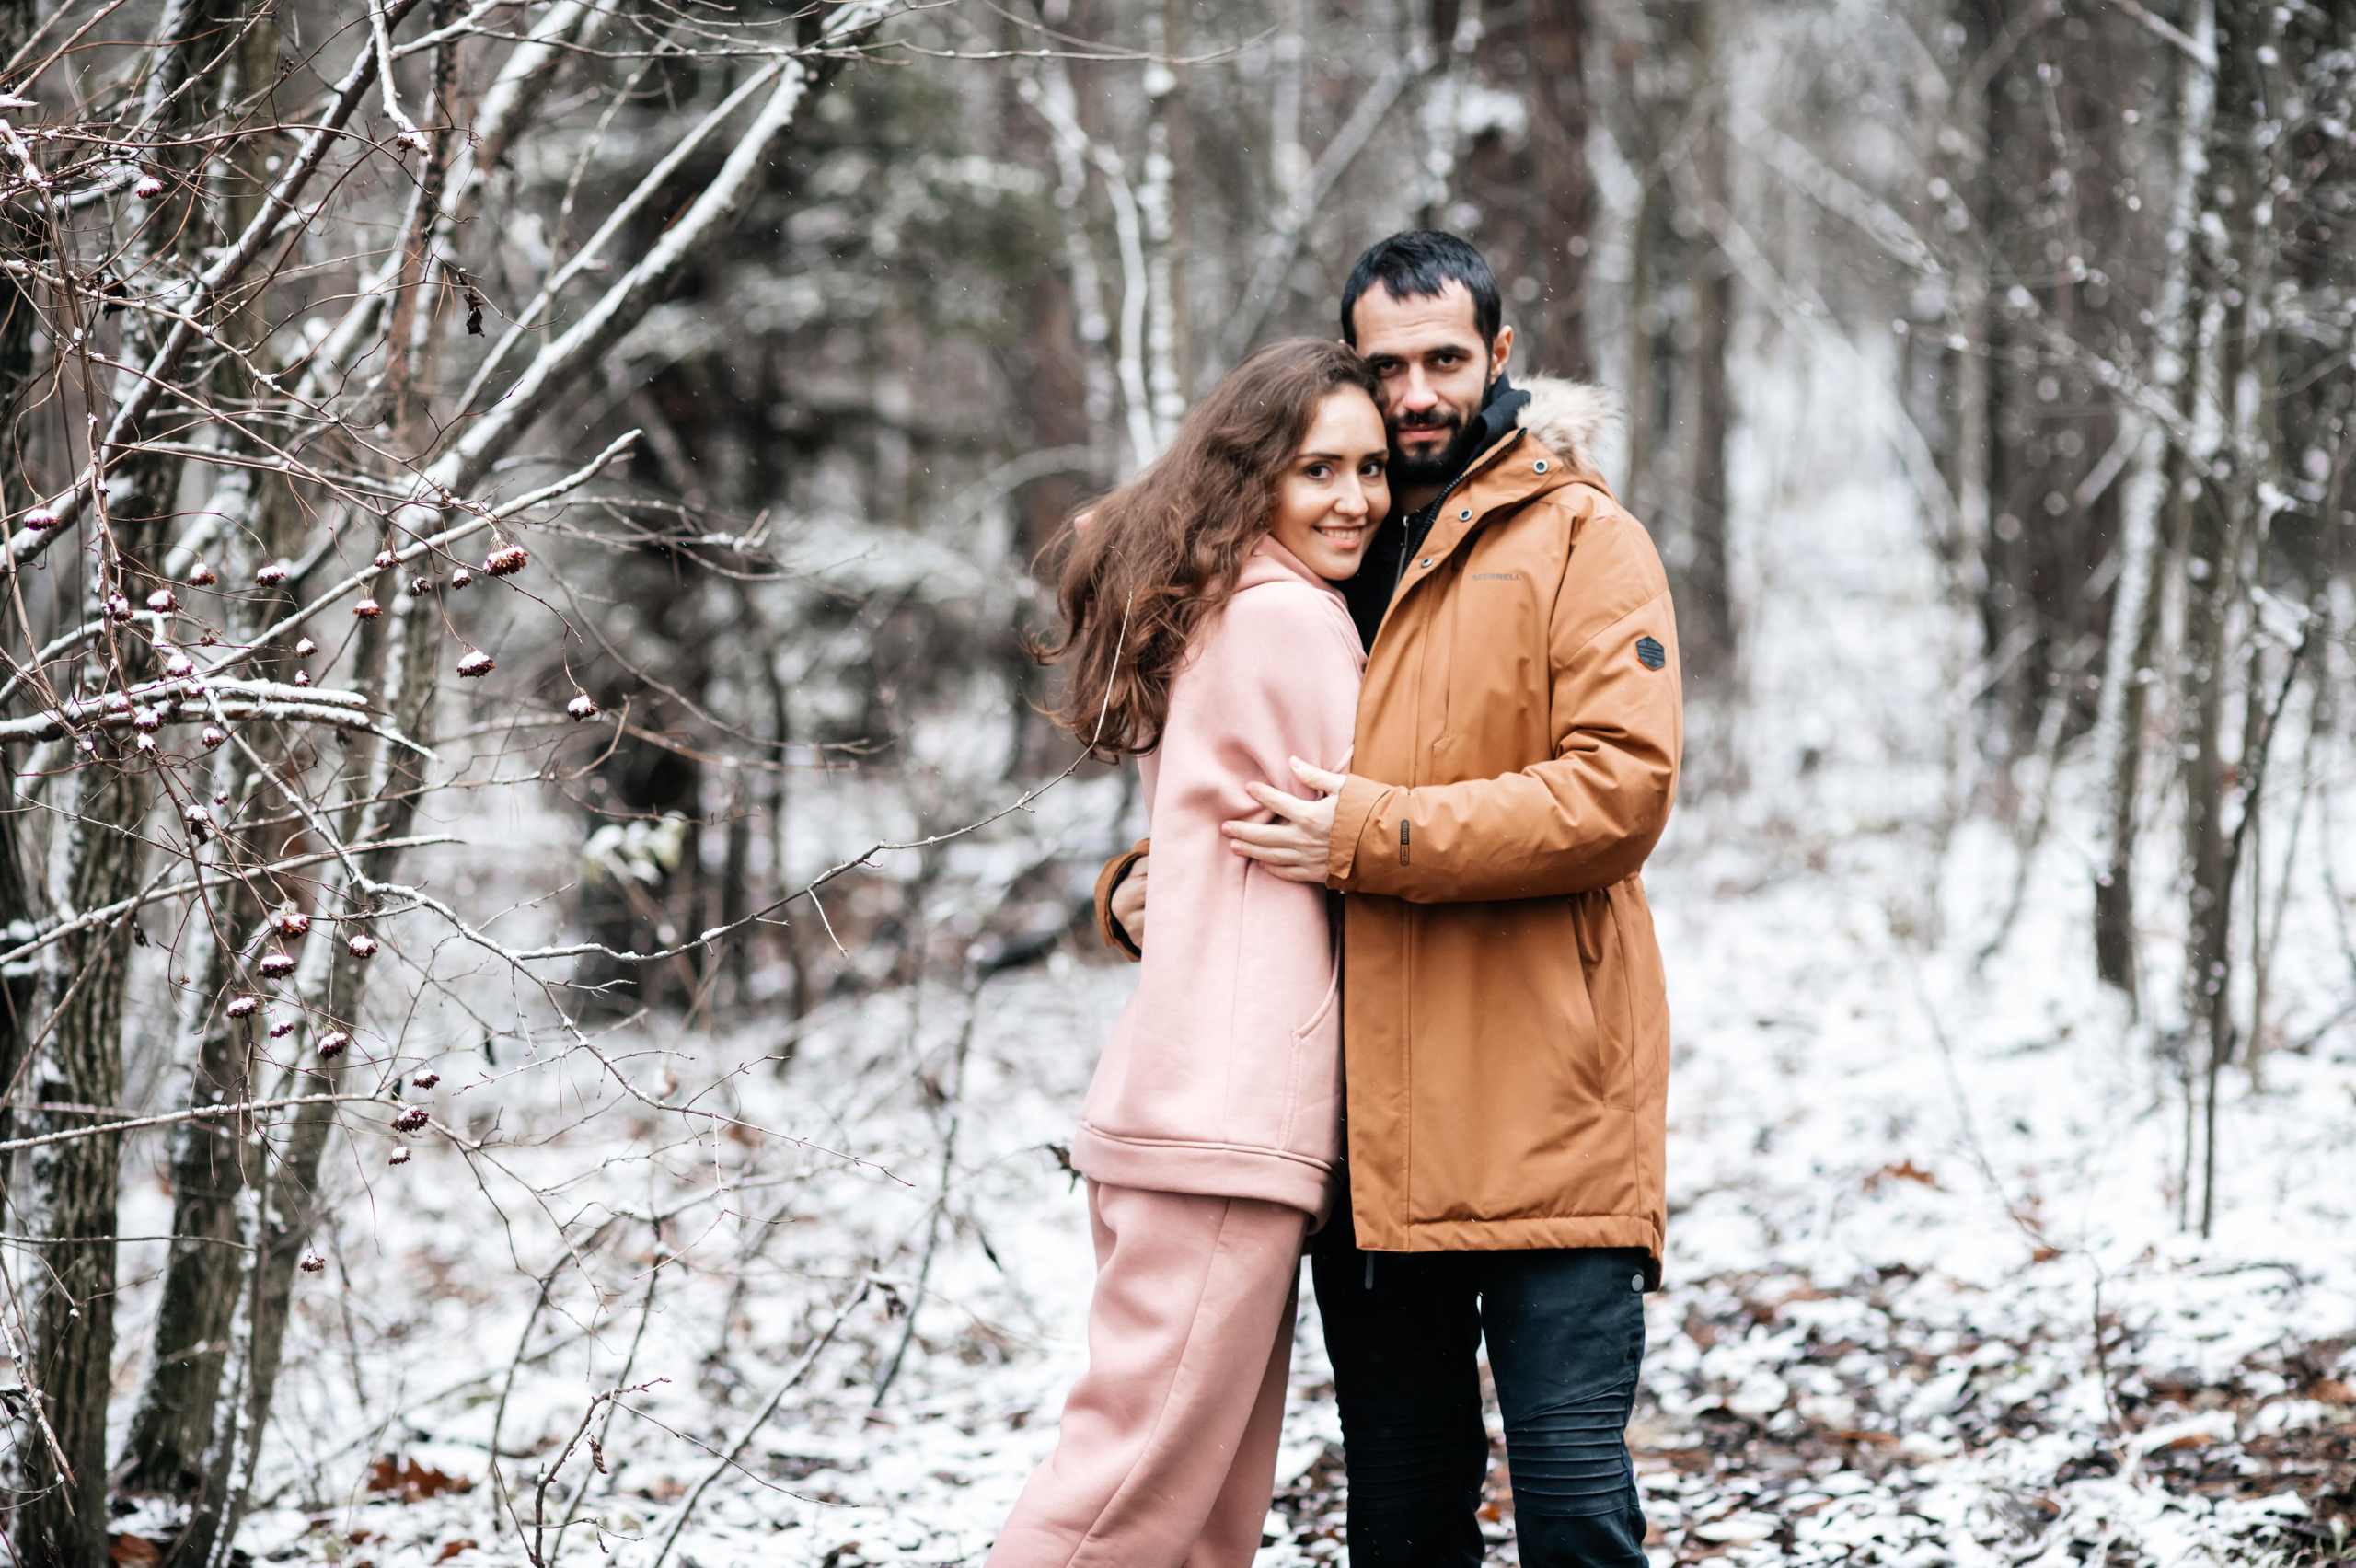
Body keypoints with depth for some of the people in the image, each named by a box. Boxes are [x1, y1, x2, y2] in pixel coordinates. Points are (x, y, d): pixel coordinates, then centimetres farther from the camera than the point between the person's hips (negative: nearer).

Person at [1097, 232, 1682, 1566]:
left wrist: (1377, 835, -17)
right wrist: (1144, 882, 8)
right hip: (1368, 1129, 6)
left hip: (1543, 1108, -5)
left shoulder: (1581, 539, 1)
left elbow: (1624, 785, -13)